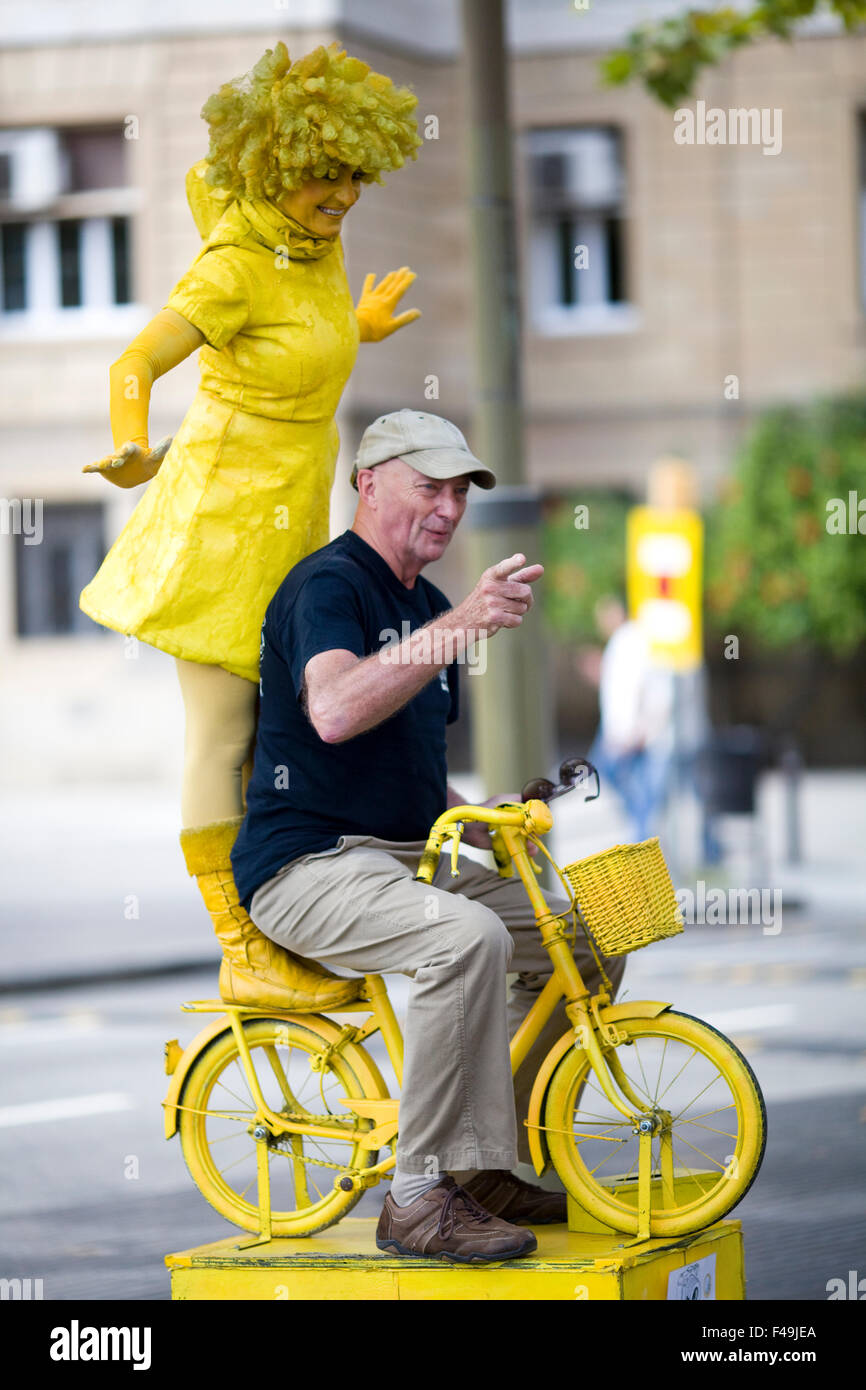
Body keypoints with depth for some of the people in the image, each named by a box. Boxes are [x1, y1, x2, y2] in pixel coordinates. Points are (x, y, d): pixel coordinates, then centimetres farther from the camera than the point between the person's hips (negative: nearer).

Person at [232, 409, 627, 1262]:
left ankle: (483, 1170, 8)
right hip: (308, 865, -9)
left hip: (405, 858, 9)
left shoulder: (427, 608, 18)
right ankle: (419, 1200, -28)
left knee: (586, 937, 0)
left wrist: (477, 822, 8)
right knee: (468, 937, -34)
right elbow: (334, 711, -33)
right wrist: (462, 625, -40)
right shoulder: (328, 584, -11)